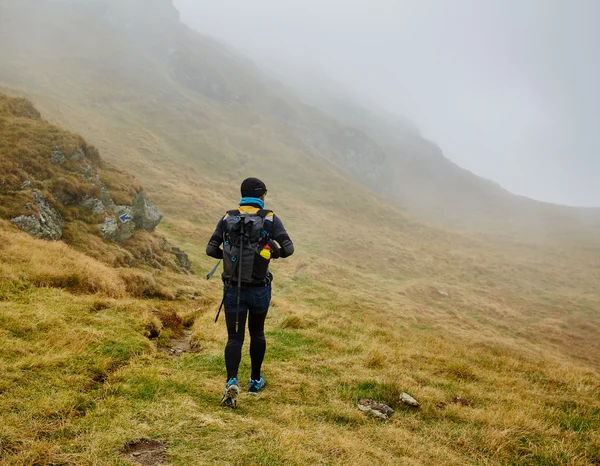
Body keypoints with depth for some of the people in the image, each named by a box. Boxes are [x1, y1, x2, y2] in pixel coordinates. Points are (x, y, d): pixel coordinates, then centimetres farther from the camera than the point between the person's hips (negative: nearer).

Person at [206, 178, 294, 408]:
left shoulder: (227, 218, 1)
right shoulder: (270, 219, -5)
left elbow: (211, 250, -2)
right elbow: (288, 249, -10)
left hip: (233, 289, 1)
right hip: (259, 289, 0)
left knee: (234, 338, 5)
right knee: (257, 333, 20)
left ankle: (232, 382, -17)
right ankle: (255, 381, 33)